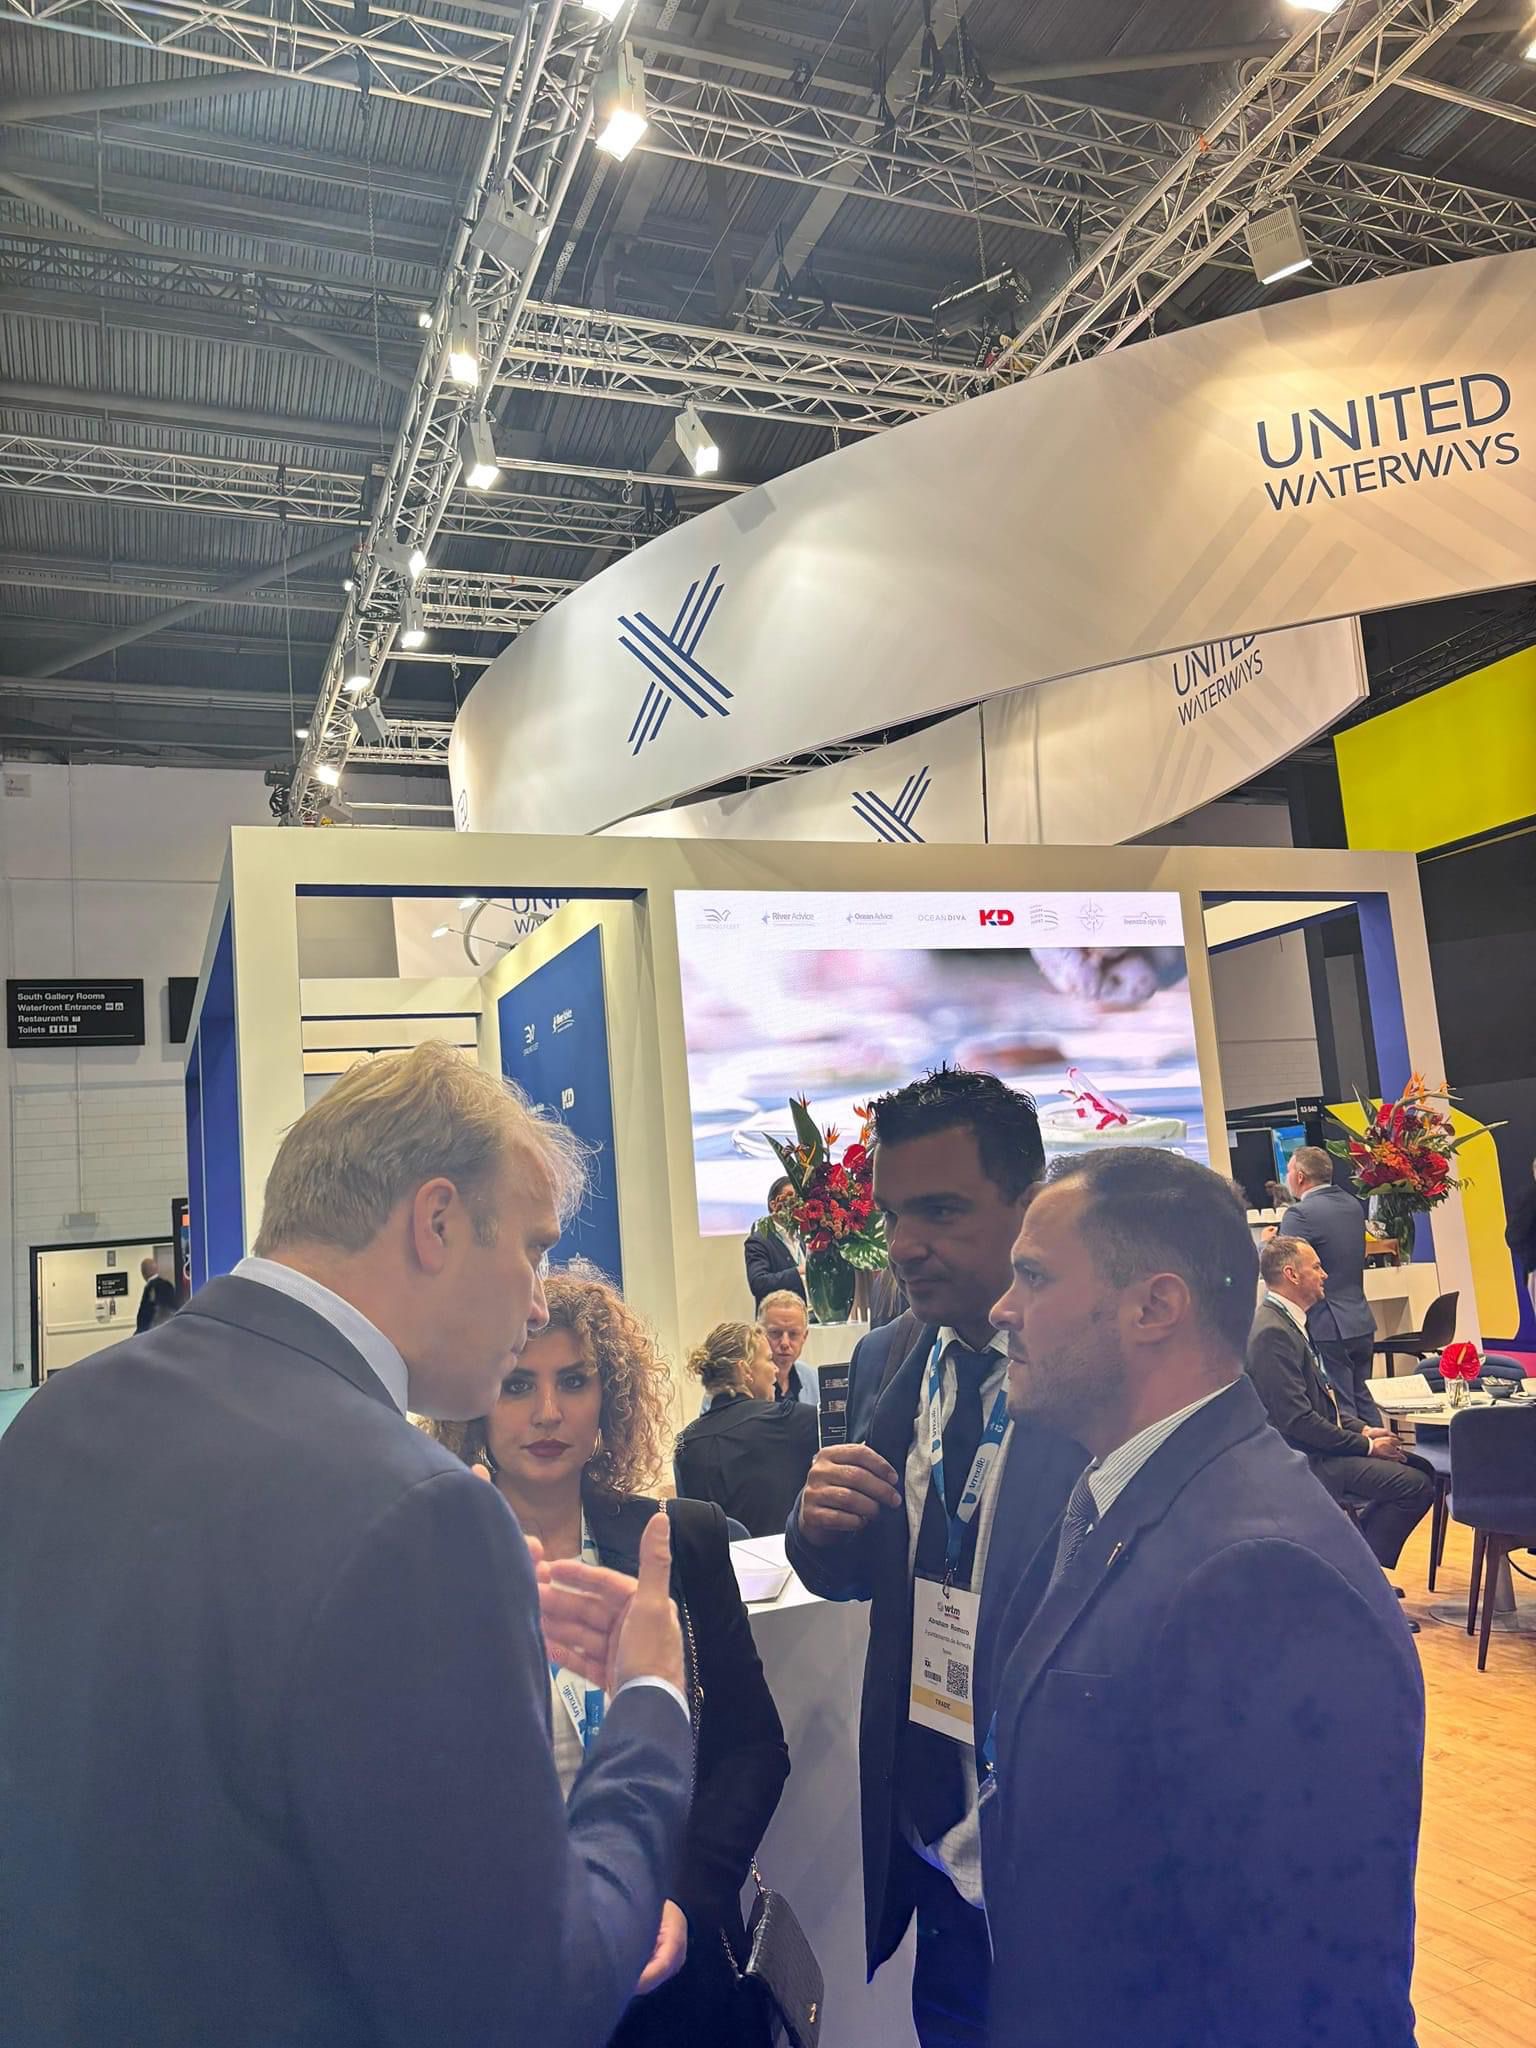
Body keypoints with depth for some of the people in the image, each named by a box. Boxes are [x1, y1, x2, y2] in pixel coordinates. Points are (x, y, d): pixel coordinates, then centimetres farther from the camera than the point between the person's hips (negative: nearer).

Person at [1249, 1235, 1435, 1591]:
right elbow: (1297, 1419, -23)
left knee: (1419, 1468, 10)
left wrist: (1362, 1429, 7)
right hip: (1305, 1461, -11)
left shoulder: (1289, 1322, 13)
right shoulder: (1272, 1333, -21)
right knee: (1416, 1486, -15)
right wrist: (1366, 1445, -15)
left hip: (1317, 1449, 11)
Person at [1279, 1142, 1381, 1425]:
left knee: (1339, 1412, -2)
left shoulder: (1300, 1213, -17)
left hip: (1327, 1329, -8)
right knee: (1365, 1403, 17)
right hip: (1361, 1323, 8)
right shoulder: (1353, 1205, 9)